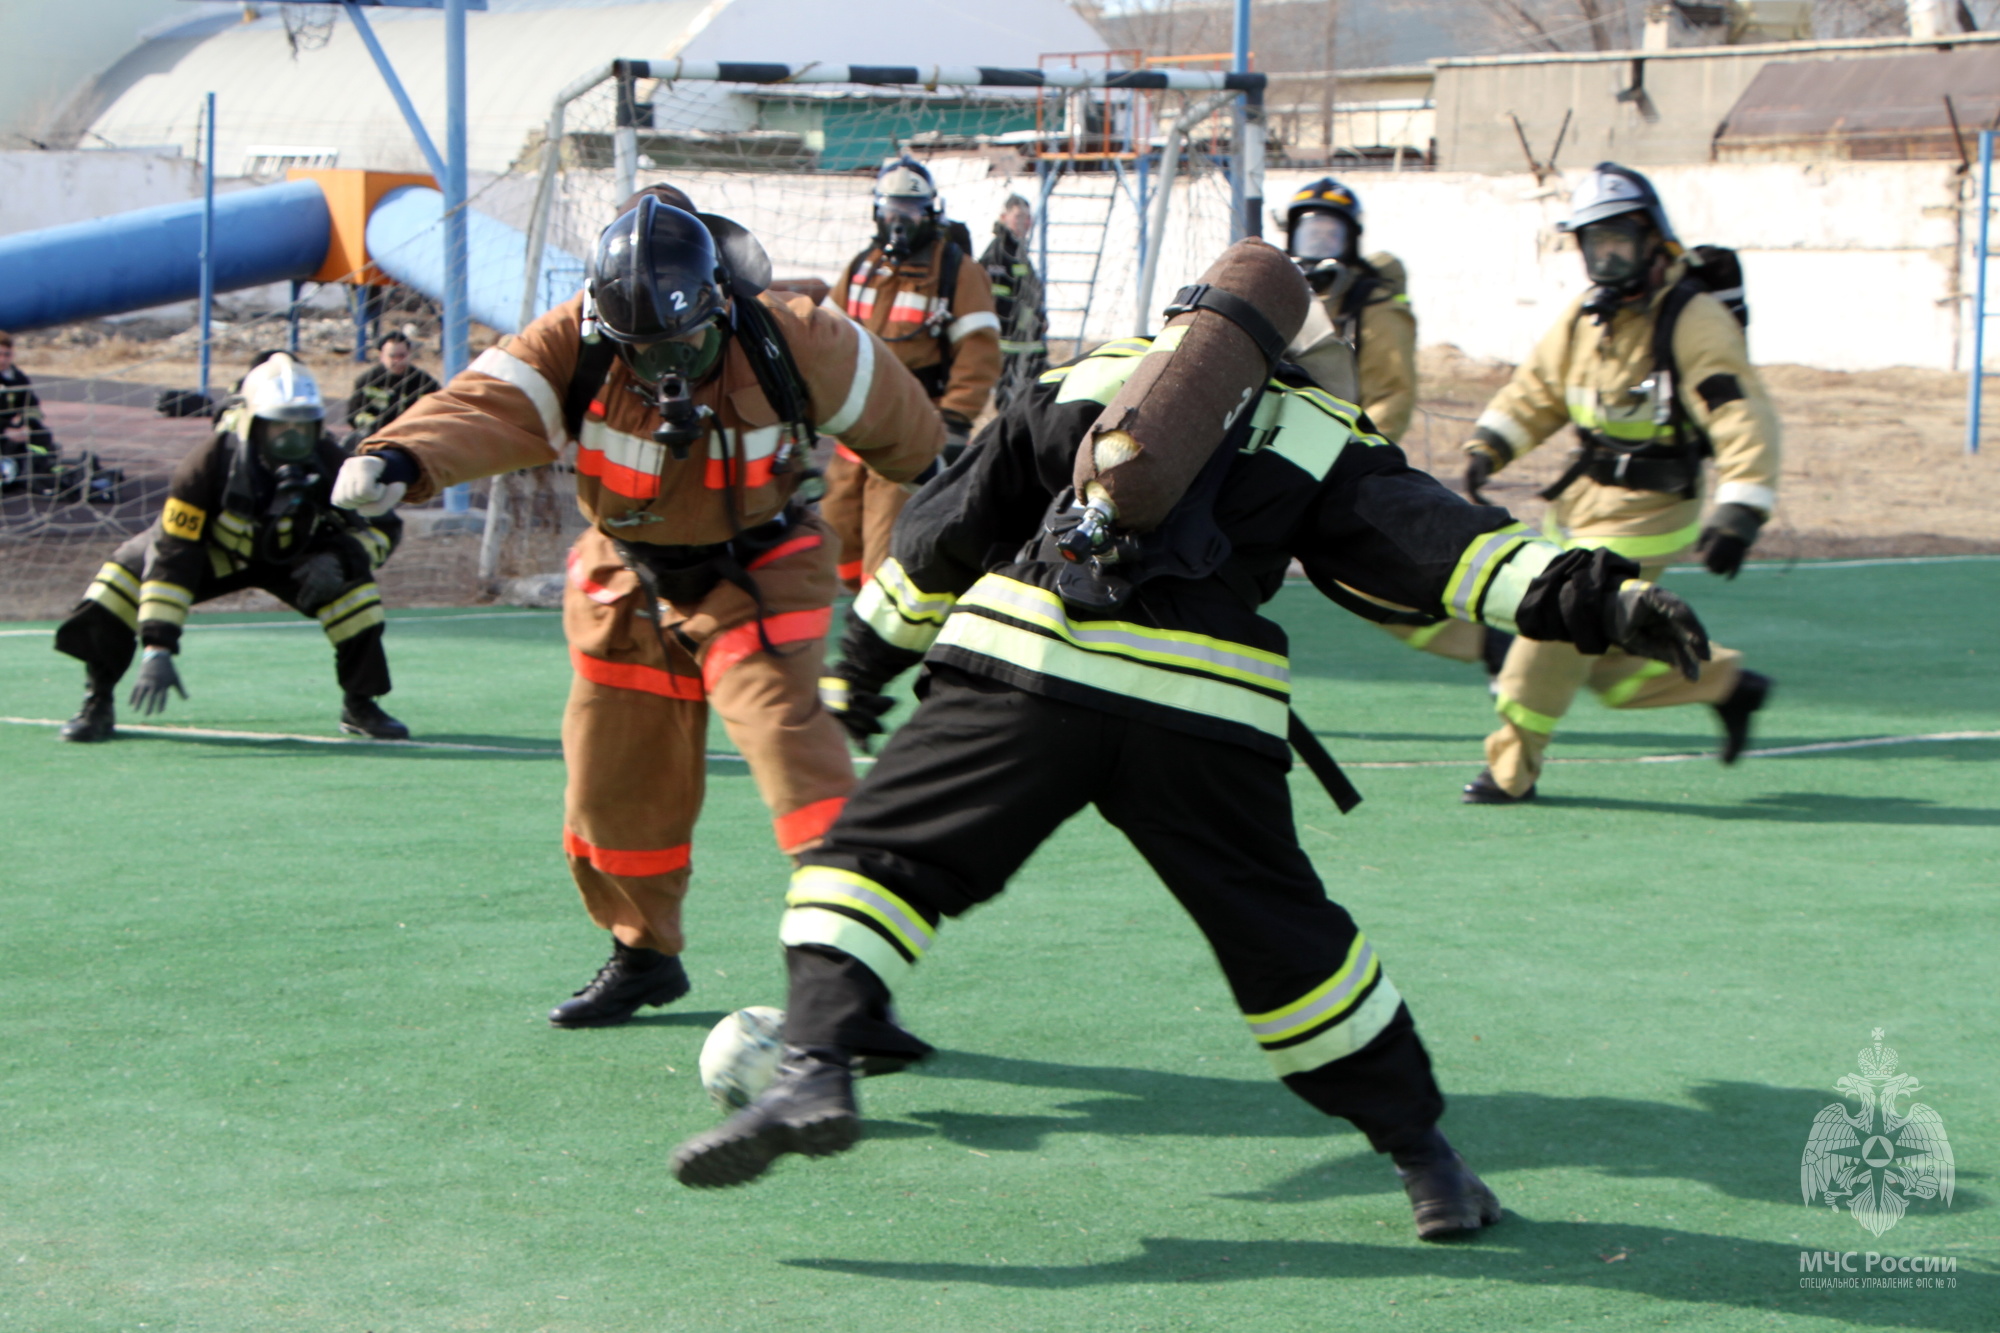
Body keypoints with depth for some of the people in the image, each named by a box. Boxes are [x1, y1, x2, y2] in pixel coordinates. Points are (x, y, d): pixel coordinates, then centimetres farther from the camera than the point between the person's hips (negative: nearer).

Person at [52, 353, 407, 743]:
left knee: (351, 587, -26)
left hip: (291, 553, 1)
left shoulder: (328, 465, -29)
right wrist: (157, 649, -43)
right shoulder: (209, 463, -36)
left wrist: (341, 560, -38)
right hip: (213, 551, -1)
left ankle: (360, 705, -4)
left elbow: (384, 527, -16)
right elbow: (172, 554, -37)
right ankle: (98, 704, -8)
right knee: (125, 575, -25)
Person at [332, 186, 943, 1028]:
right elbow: (486, 405, -37)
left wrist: (930, 485, 17)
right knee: (615, 773, 8)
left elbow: (891, 414, -2)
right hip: (630, 582, 3)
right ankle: (644, 953, 30)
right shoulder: (575, 344, -21)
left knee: (781, 722, -24)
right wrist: (400, 458, -57)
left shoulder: (791, 342, -21)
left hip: (756, 572, -3)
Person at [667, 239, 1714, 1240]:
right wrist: (1595, 597, 4)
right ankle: (1424, 1154, 18)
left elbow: (947, 529, 26)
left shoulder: (1084, 380, 24)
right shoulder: (1320, 439, 21)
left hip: (1021, 667, -1)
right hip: (1201, 710, 1)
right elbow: (1428, 538, 7)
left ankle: (817, 1066, -14)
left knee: (873, 854, 7)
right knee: (1283, 937, 13)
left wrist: (864, 658, 35)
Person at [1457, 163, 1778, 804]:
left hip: (1644, 514, -8)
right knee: (1608, 661, 11)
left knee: (1557, 627, -11)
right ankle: (1727, 683, 29)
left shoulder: (1693, 321, -16)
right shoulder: (1584, 318, 7)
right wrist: (1487, 448, 1)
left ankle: (1512, 769, 3)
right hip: (1582, 503, 8)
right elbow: (1535, 391, 18)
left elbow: (1744, 419, -23)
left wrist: (1737, 516, -33)